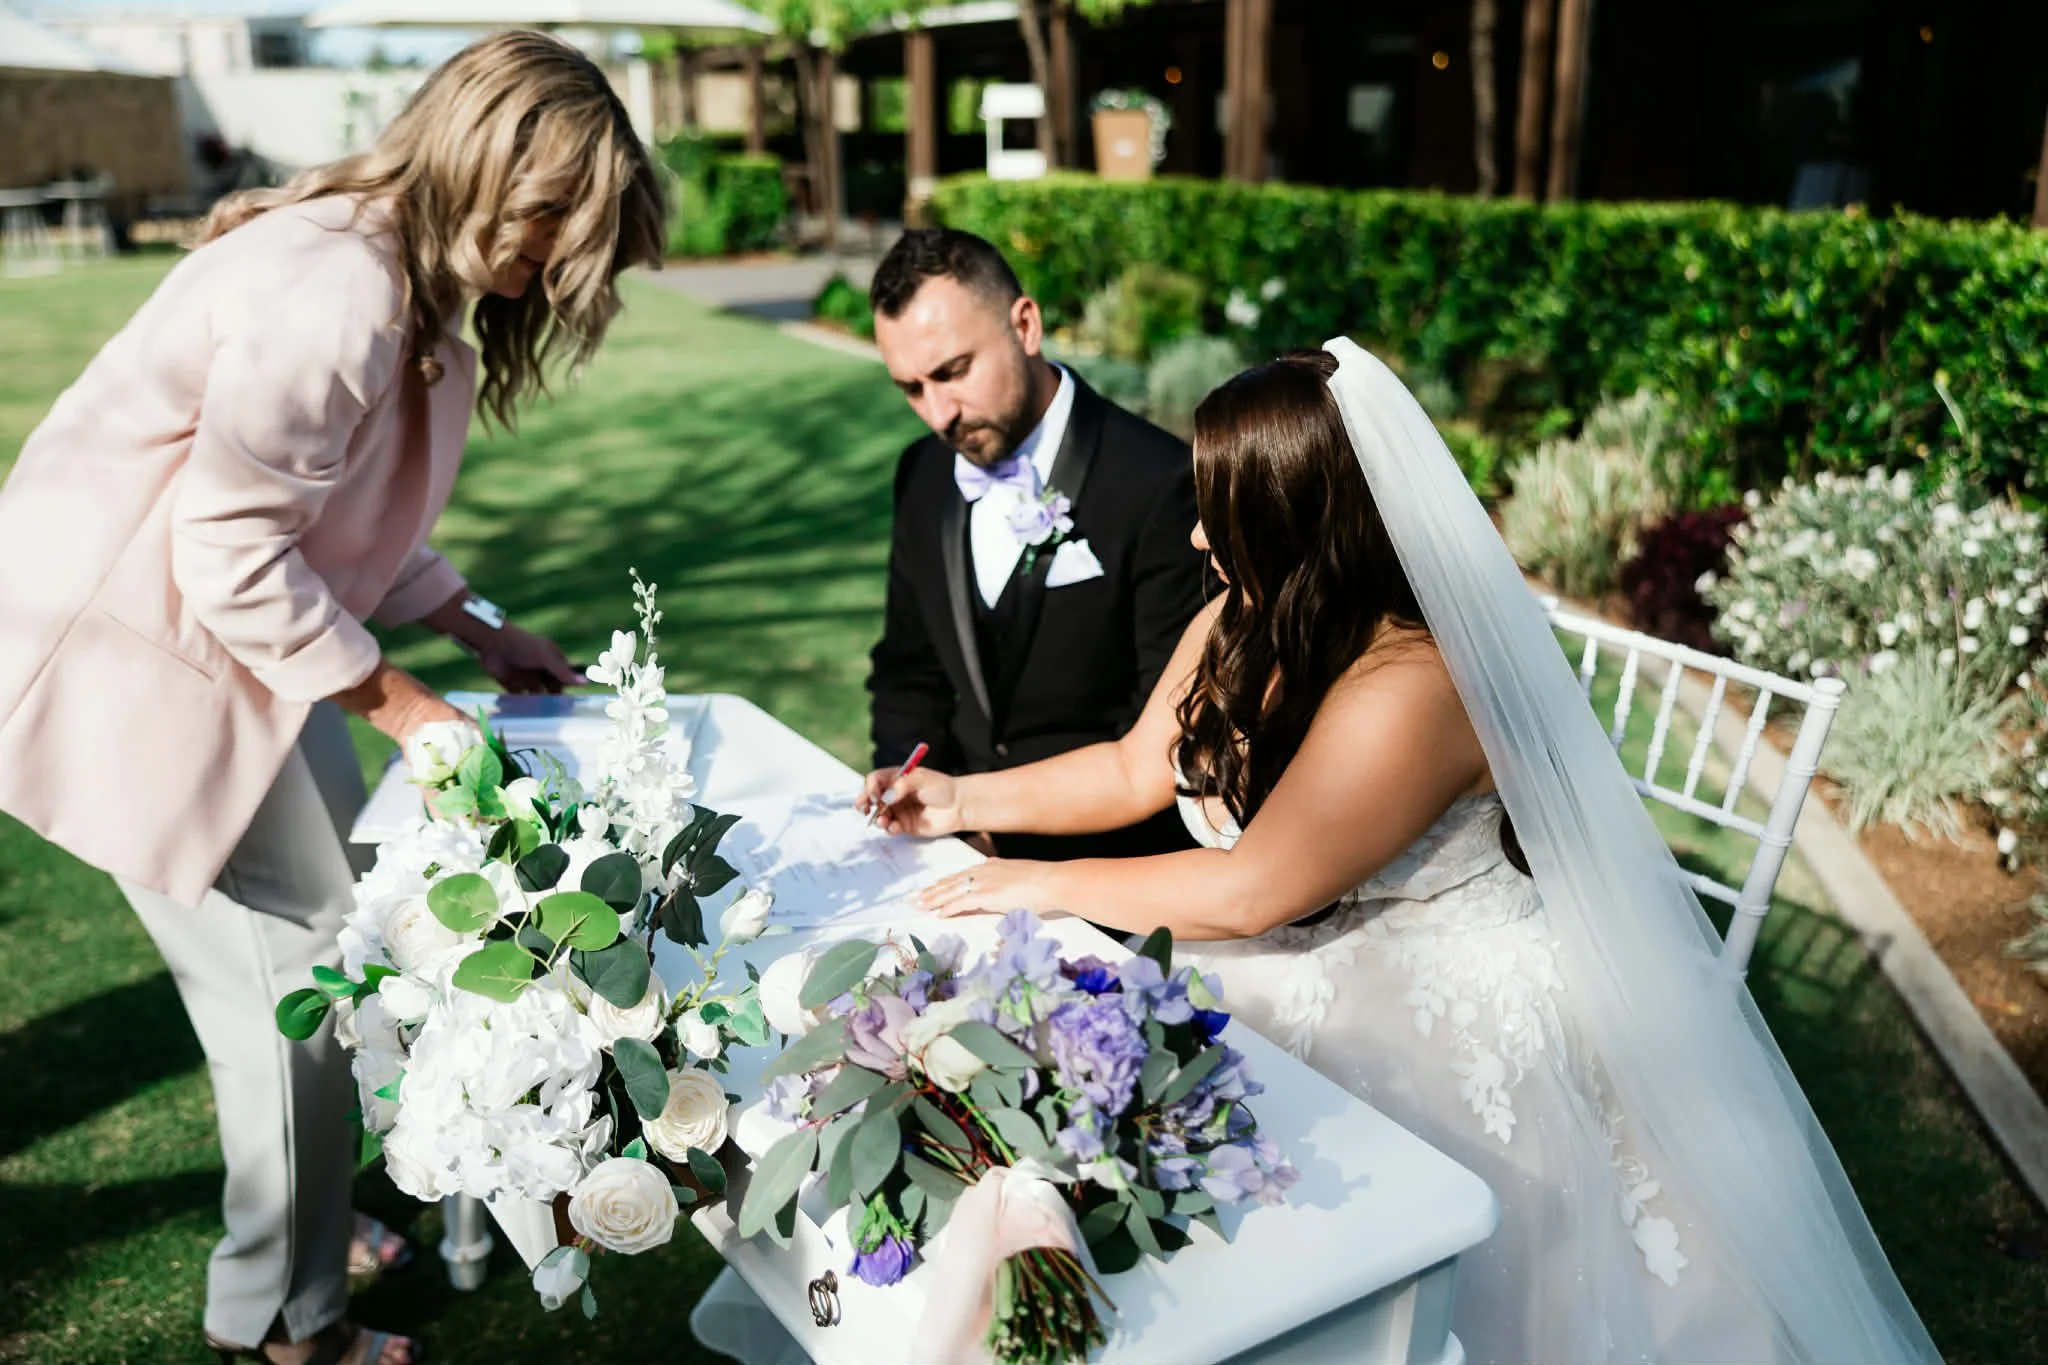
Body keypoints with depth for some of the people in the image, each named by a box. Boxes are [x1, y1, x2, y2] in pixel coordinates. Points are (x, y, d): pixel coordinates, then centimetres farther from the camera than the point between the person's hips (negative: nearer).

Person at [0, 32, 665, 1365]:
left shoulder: (411, 285, 7)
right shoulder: (336, 289, -26)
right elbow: (225, 543, -25)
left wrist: (478, 625, 9)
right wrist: (396, 699, -18)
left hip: (223, 636, 10)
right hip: (135, 653, -10)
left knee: (324, 916, 14)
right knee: (292, 966, -2)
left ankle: (310, 1222, 34)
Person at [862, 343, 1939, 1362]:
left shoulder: (1410, 692, -30)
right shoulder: (1237, 628, -3)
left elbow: (1249, 890, -27)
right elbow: (1134, 771, 9)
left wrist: (1046, 886, -18)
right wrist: (965, 801, 3)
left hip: (1457, 1029, -8)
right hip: (1325, 983, 8)